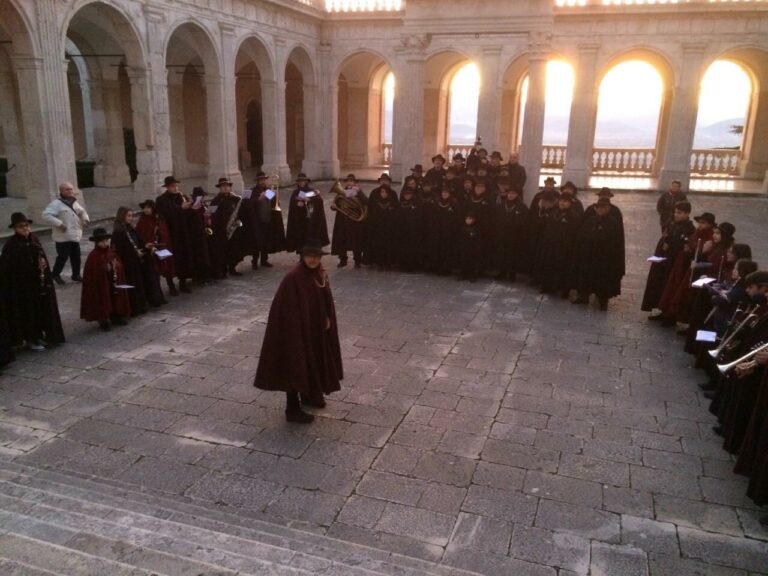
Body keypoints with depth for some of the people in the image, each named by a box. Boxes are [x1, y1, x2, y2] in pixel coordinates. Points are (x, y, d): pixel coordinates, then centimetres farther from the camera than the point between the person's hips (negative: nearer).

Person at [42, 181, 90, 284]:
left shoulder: (74, 202, 12)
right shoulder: (56, 204, -14)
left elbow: (82, 211, 30)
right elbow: (46, 215, -23)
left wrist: (86, 219, 9)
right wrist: (59, 223, -27)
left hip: (75, 236, 7)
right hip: (63, 236, -7)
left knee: (76, 256, 11)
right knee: (63, 257, -3)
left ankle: (76, 275, 24)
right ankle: (55, 274, 17)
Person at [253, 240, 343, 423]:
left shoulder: (320, 275, 2)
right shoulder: (293, 278, -23)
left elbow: (326, 300, 14)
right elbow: (287, 308, -23)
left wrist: (327, 319, 6)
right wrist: (295, 330, -23)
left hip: (315, 328, 9)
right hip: (296, 329, -9)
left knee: (313, 361, 22)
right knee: (296, 365, -1)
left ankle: (309, 395, 43)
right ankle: (292, 409, 9)